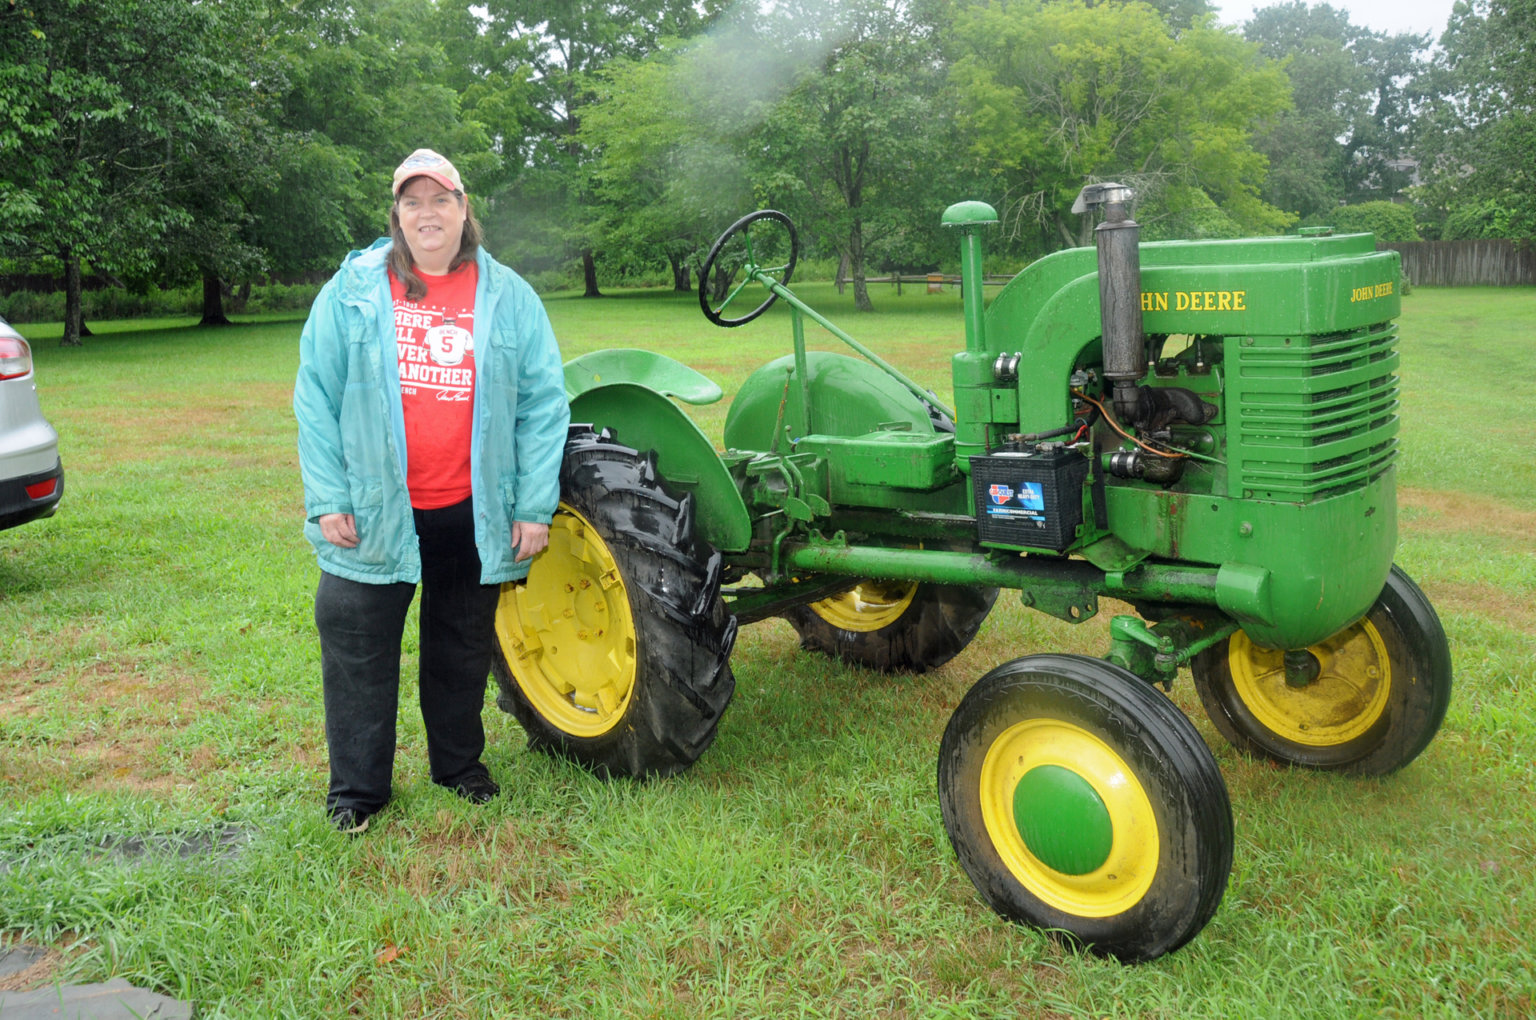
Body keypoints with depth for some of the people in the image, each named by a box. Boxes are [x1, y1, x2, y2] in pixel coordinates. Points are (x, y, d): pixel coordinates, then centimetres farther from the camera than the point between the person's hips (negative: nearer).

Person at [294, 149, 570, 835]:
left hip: (473, 511, 1)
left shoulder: (508, 296, 2)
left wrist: (534, 506, -5)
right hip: (374, 511, -1)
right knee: (358, 646, 5)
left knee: (463, 646, 16)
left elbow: (543, 404, 0)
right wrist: (327, 498, -7)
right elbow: (316, 398, -1)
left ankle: (459, 764, 36)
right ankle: (357, 788, 21)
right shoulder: (354, 289, 0)